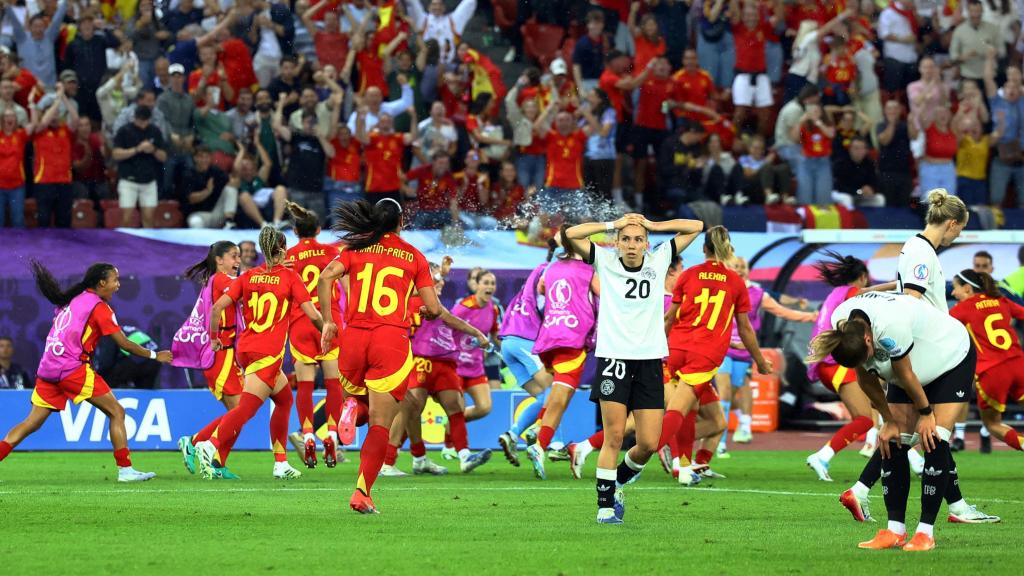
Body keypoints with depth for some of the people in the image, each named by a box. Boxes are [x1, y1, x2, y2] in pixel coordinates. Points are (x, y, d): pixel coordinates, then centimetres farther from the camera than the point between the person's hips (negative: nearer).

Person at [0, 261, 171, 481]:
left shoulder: (72, 300, 19)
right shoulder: (99, 307, -3)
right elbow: (124, 344, -3)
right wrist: (154, 355, 8)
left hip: (48, 369, 8)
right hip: (72, 368, -8)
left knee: (31, 423, 9)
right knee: (116, 413, 0)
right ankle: (125, 469, -7)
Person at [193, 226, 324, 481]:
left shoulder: (248, 276, 10)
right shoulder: (290, 277, -1)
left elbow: (217, 307, 1)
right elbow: (313, 314, -5)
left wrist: (214, 337, 14)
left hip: (244, 348, 6)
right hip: (268, 353, -6)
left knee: (284, 398, 22)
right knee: (247, 407, -11)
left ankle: (281, 464, 19)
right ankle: (211, 446, -33)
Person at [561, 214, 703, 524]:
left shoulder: (659, 260, 8)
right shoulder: (605, 261, 3)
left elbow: (696, 227, 10)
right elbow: (570, 234, -5)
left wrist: (651, 224, 3)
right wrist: (612, 224, -3)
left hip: (650, 360, 2)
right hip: (613, 357, -2)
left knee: (649, 444, -1)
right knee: (614, 437, -8)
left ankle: (618, 482, 27)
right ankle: (606, 505, 0)